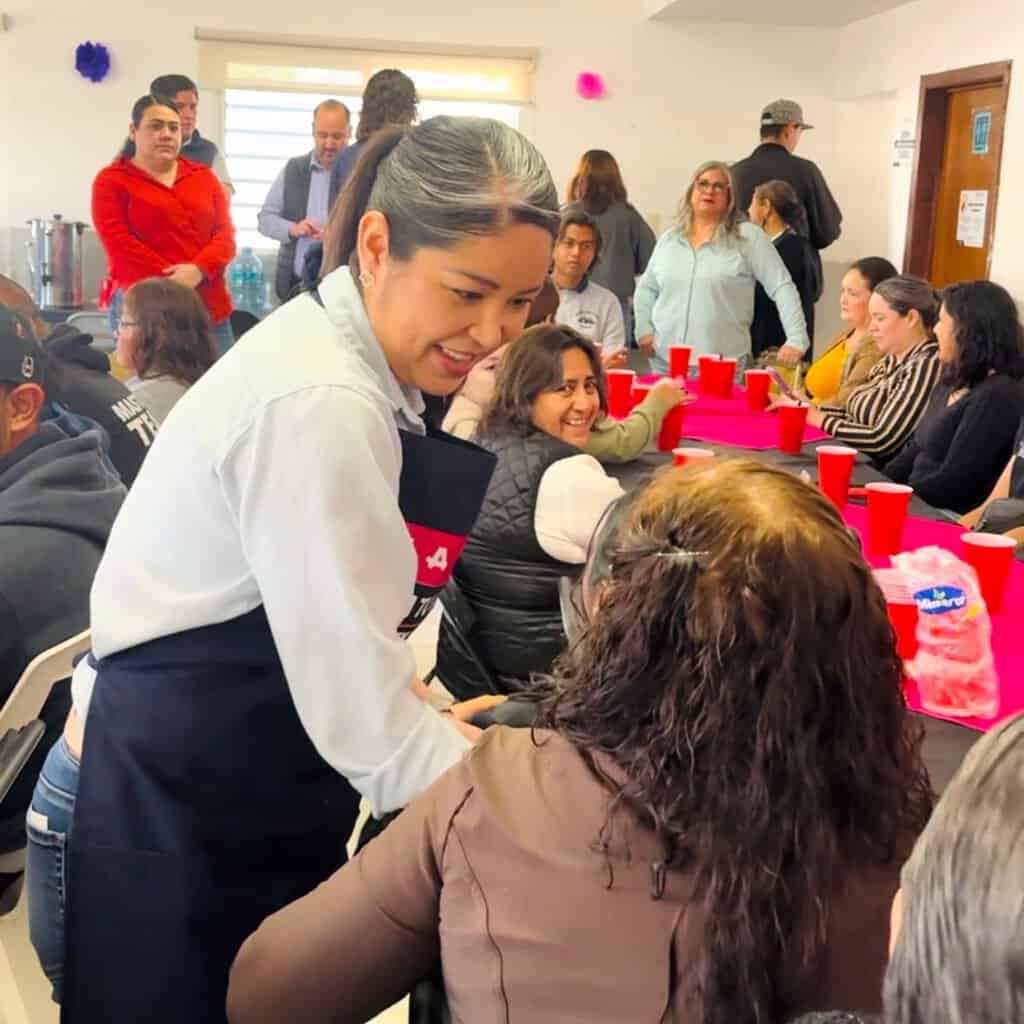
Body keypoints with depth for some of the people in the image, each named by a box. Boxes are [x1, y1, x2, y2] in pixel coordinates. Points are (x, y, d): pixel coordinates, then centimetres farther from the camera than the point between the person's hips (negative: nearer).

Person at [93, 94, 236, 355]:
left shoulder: (203, 176, 19)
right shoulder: (112, 181, 6)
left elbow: (225, 233, 9)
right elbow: (119, 244, -6)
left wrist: (198, 270, -12)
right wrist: (172, 284, -14)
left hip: (209, 306, 4)